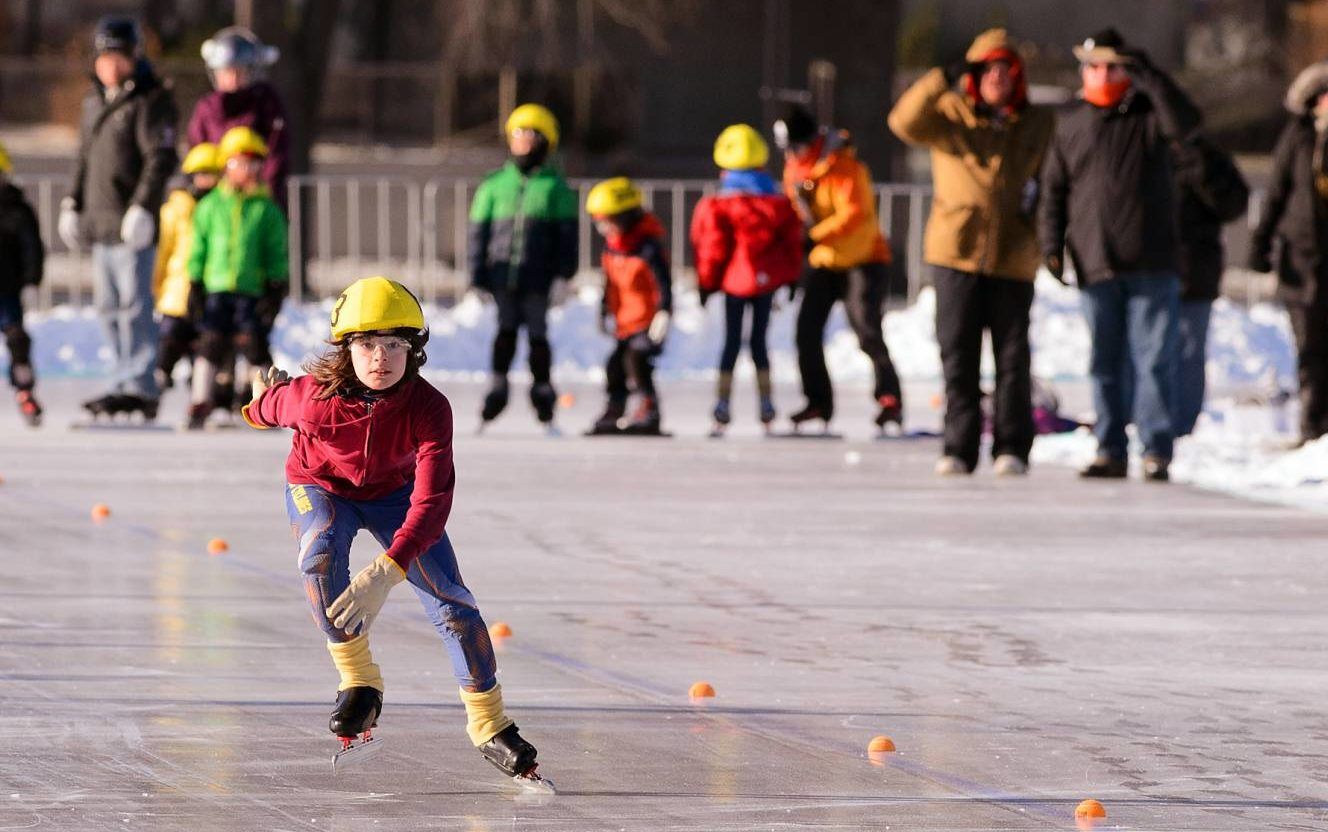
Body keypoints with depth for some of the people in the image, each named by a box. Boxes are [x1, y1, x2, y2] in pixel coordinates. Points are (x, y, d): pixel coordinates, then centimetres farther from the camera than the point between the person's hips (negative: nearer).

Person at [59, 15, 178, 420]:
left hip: (132, 225, -9)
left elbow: (161, 158, -15)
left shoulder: (150, 101, -8)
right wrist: (73, 204, 20)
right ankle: (125, 381, 17)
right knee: (109, 307, 11)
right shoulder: (94, 102, 18)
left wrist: (142, 206, -22)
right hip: (100, 221, 9)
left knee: (134, 305, -11)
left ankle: (138, 387, -12)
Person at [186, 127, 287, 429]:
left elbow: (277, 253, 6)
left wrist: (276, 287, 0)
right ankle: (200, 405, 10)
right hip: (216, 288, 1)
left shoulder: (267, 209, 5)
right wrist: (196, 283, 5)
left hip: (252, 290, -1)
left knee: (253, 344, -5)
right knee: (210, 344, 3)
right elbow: (198, 247, 10)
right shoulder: (210, 206, 8)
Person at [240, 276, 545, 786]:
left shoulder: (429, 409, -34)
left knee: (449, 598, -10)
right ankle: (359, 685, -18)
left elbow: (432, 501, -40)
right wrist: (261, 404, 19)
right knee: (321, 556, -33)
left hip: (394, 492, 1)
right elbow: (277, 403, -6)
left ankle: (488, 725, 5)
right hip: (320, 486, -1)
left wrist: (387, 572, -52)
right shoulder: (314, 396, -33)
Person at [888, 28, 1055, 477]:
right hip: (957, 253, 0)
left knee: (1013, 356, 0)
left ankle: (1012, 447, 7)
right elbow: (906, 121, -14)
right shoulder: (950, 116, 4)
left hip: (1014, 256, 0)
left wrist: (1038, 194, -4)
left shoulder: (1040, 125, 10)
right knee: (957, 354, 0)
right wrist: (943, 80, -26)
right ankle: (959, 447, 6)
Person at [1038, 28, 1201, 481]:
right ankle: (1110, 451, 11)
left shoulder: (1149, 112, 3)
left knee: (1154, 359, -5)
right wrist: (1052, 244, 3)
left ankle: (1156, 451, -2)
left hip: (1151, 263, -3)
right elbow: (1054, 188, 12)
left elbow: (1184, 121, -19)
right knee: (1105, 363, 6)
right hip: (1095, 265, 3)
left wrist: (1149, 76, -23)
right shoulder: (1070, 124, 11)